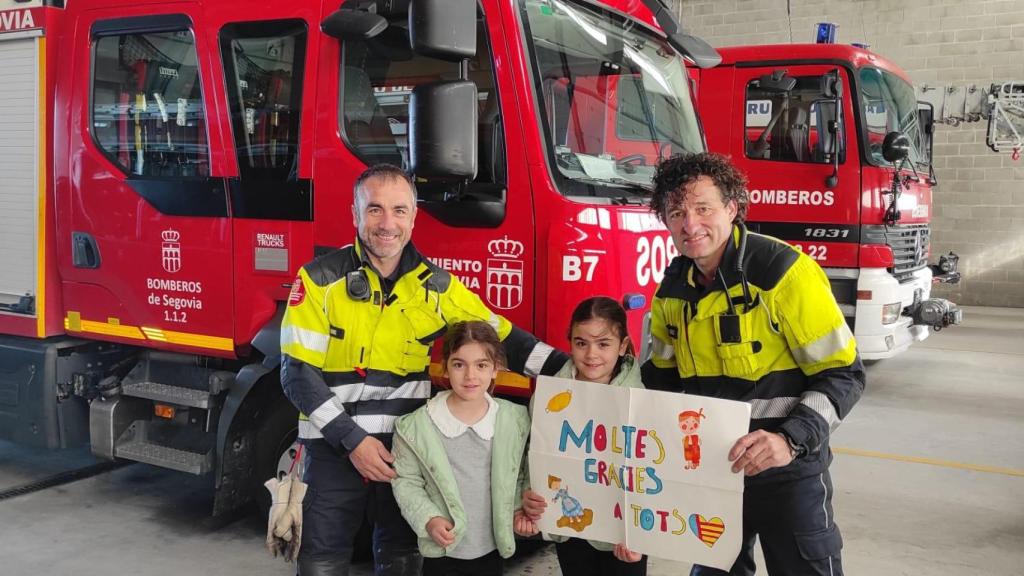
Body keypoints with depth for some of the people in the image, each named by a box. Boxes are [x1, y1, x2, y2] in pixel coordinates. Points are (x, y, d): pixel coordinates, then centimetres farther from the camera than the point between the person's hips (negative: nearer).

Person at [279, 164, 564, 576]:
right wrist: (352, 439, -16)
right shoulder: (320, 279, -8)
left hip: (406, 450, 3)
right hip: (335, 450, -2)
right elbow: (298, 373, -10)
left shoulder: (436, 285, 1)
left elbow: (503, 337, 5)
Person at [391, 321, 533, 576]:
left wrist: (519, 509, -2)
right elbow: (406, 480, -3)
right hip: (442, 552, -2)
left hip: (492, 549, 2)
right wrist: (428, 519, -14)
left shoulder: (516, 420, -3)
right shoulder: (418, 425, -12)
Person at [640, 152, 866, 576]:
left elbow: (843, 374, -16)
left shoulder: (784, 271, -17)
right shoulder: (673, 288, 2)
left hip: (786, 472, -5)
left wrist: (791, 440, -29)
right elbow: (663, 378, 15)